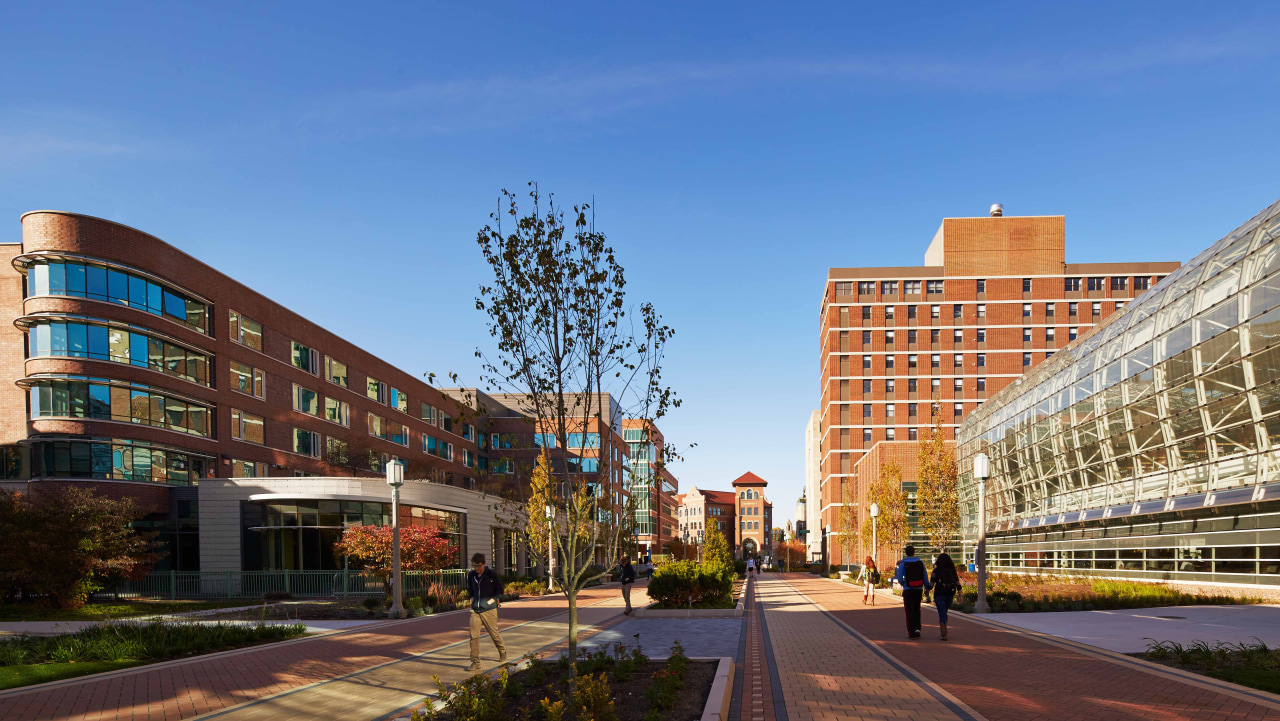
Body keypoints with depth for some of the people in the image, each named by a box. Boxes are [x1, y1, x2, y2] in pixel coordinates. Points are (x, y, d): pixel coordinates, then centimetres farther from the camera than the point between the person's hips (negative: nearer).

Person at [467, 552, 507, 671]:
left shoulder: (491, 574, -8)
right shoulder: (471, 574, 5)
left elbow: (499, 590, -2)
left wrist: (490, 601, -8)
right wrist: (472, 599, 12)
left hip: (489, 610, -3)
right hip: (475, 610, 4)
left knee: (494, 634, 9)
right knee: (474, 636, -7)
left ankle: (502, 652, 35)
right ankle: (475, 662, -2)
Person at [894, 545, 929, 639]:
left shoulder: (903, 563, -8)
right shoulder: (920, 562, 0)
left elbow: (899, 578, -9)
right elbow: (925, 577, 3)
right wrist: (927, 588, 12)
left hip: (908, 590, -2)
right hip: (919, 590, 2)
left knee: (910, 611, 5)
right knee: (917, 610, 18)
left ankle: (911, 633, 4)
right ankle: (917, 628, 3)